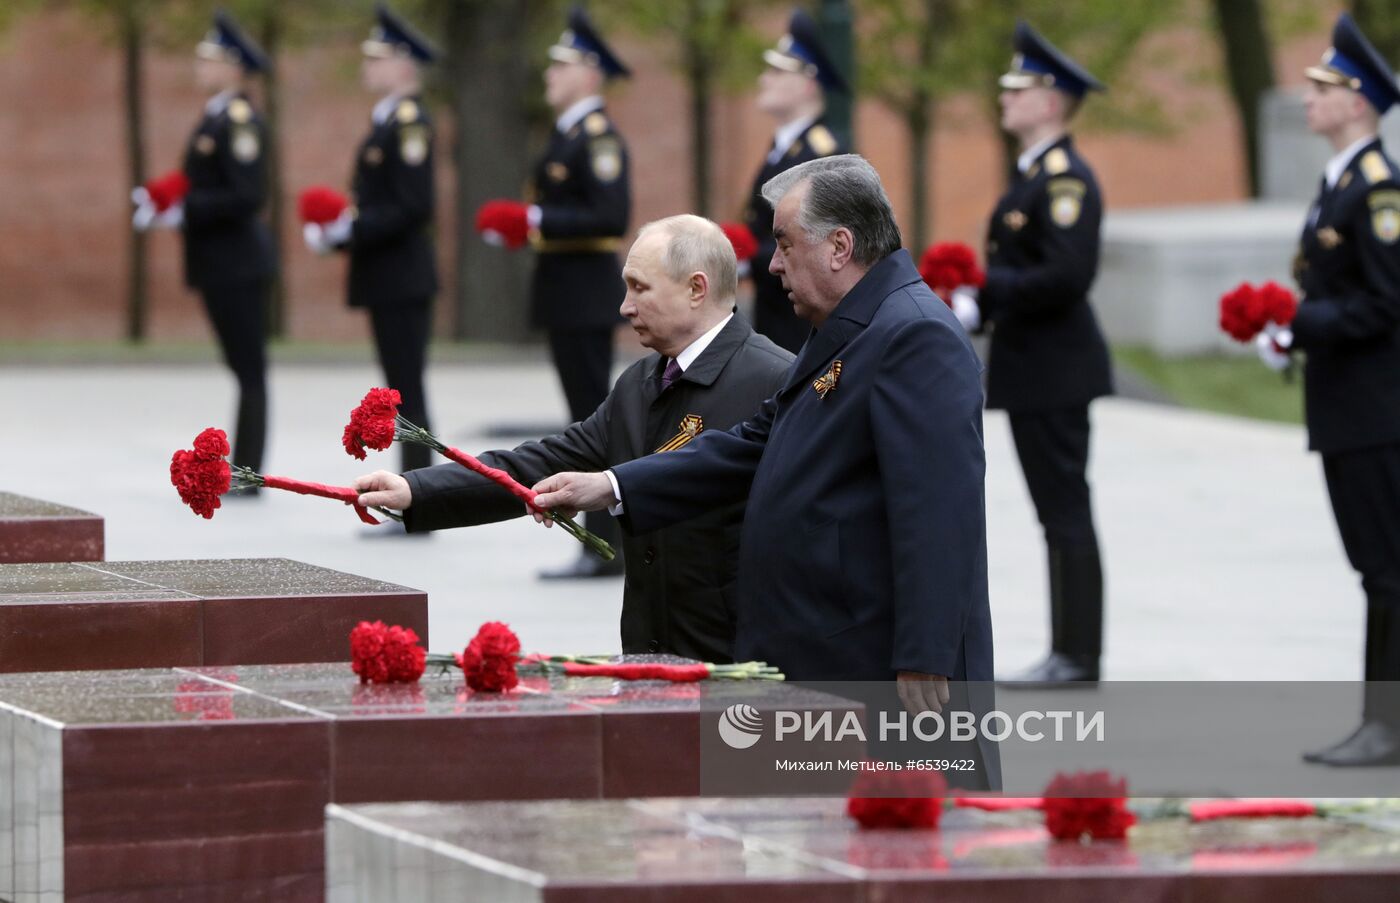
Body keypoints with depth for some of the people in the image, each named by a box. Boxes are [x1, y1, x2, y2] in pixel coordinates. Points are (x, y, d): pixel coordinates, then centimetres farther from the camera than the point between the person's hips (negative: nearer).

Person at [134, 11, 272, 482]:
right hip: (220, 263, 10)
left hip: (237, 261, -10)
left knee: (250, 371, -6)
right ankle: (243, 471, 15)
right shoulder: (215, 118, 15)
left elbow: (246, 196, -22)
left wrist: (183, 212, -20)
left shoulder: (240, 121, -15)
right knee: (245, 371, 11)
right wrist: (162, 203, 8)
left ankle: (248, 474, -4)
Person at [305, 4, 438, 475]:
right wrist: (338, 231, 8)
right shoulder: (387, 120, 15)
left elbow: (411, 207, -22)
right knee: (402, 390, 11)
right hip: (387, 277, 10)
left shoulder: (409, 122, -15)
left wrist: (351, 229, -22)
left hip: (402, 277, -10)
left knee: (407, 392, -8)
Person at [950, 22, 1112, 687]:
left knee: (1066, 513, -6)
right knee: (1058, 514, 12)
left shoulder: (1065, 179, -16)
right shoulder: (1034, 175, 16)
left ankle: (1078, 661, -4)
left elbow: (1065, 276, -25)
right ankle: (1068, 655, 16)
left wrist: (984, 293, -20)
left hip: (1054, 374, -10)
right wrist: (975, 307, 10)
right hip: (1031, 370, 10)